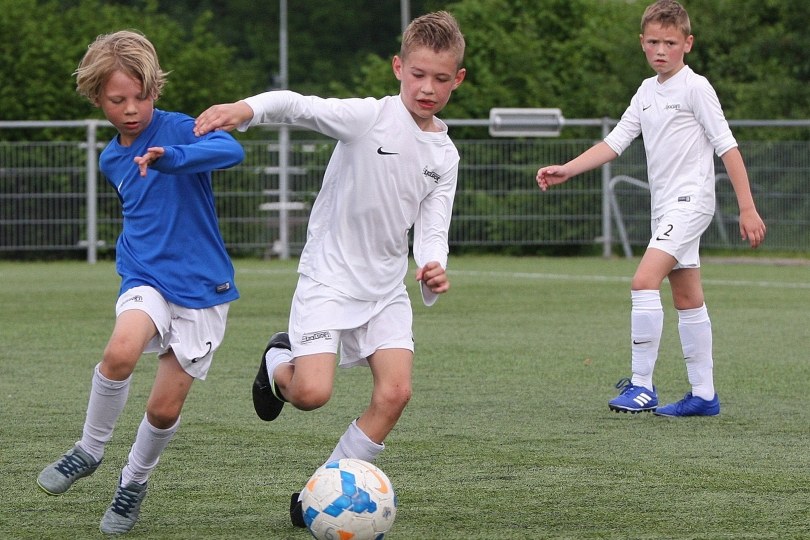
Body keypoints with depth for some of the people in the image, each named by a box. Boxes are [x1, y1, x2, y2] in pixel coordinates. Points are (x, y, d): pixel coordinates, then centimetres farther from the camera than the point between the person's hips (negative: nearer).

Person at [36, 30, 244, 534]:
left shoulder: (178, 130, -11)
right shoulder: (111, 159, 10)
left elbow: (231, 150, -34)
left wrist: (173, 157, -48)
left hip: (201, 286, -3)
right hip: (146, 280, 3)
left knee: (165, 408, -1)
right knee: (121, 351, -29)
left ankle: (134, 480, 28)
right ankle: (89, 450, -8)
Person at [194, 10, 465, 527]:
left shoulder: (445, 155, 5)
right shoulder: (370, 117, -12)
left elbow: (432, 229, 1)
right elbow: (300, 106, -26)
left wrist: (433, 271, -22)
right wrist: (245, 109, -47)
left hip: (387, 286, 5)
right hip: (330, 275, -5)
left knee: (395, 392, -12)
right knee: (311, 394, -19)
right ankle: (280, 363, 20)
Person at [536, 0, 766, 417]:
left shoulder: (695, 88, -8)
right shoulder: (646, 92, 13)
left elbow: (727, 146, -10)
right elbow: (615, 142, 10)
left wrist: (747, 208, -14)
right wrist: (566, 170, -3)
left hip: (691, 199, -8)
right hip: (665, 206, 8)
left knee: (645, 281, -21)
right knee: (687, 299, 11)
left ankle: (641, 384, -20)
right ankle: (703, 394, 16)